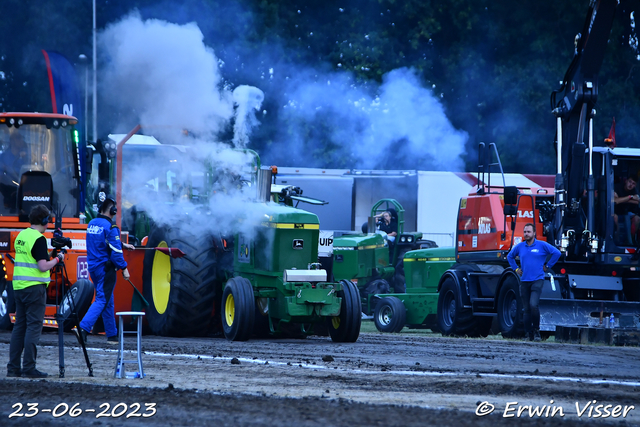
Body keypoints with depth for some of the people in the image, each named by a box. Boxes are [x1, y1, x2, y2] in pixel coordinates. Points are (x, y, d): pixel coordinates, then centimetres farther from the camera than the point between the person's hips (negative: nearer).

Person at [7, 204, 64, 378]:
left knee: (19, 326, 10)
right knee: (33, 326, -5)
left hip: (19, 286, 8)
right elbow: (43, 266, -18)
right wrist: (58, 259, -3)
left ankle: (13, 367, 9)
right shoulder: (38, 239, -13)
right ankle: (29, 368, -8)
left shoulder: (21, 235, 12)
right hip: (34, 287, -8)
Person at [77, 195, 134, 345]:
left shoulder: (92, 224, 10)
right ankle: (84, 328, -24)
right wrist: (124, 268, -9)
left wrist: (123, 245, 34)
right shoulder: (110, 227, -16)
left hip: (93, 268, 8)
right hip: (105, 268, -8)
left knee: (107, 300, 15)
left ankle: (112, 335, 20)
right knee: (102, 300, -8)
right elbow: (115, 251, -18)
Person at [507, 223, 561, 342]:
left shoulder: (542, 245, -1)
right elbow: (510, 256, 28)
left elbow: (556, 253, 2)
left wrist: (547, 266, 2)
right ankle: (528, 335, 9)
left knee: (533, 305, -21)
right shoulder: (520, 246, 11)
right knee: (526, 309, 4)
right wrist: (516, 269, 17)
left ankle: (536, 330, -6)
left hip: (537, 280, -4)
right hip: (524, 281, 4)